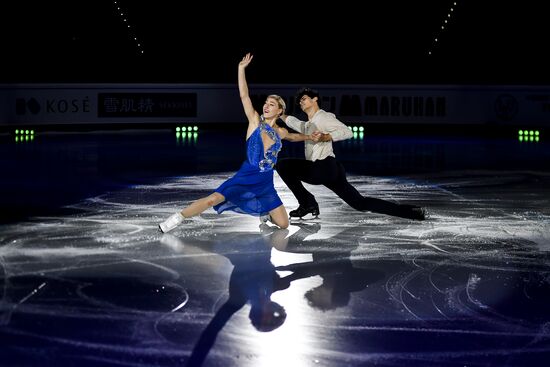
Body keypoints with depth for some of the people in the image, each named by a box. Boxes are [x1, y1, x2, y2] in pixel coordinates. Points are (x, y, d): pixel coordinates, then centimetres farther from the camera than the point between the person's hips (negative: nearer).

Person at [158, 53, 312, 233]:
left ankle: (265, 212, 37)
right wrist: (241, 69, -16)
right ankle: (178, 217, -6)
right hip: (246, 177, -4)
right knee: (213, 199, -23)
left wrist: (310, 137, 34)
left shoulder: (280, 132, 10)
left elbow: (292, 136, 36)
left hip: (266, 183, 4)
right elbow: (244, 96, -12)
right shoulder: (255, 121, -2)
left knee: (283, 224, 4)